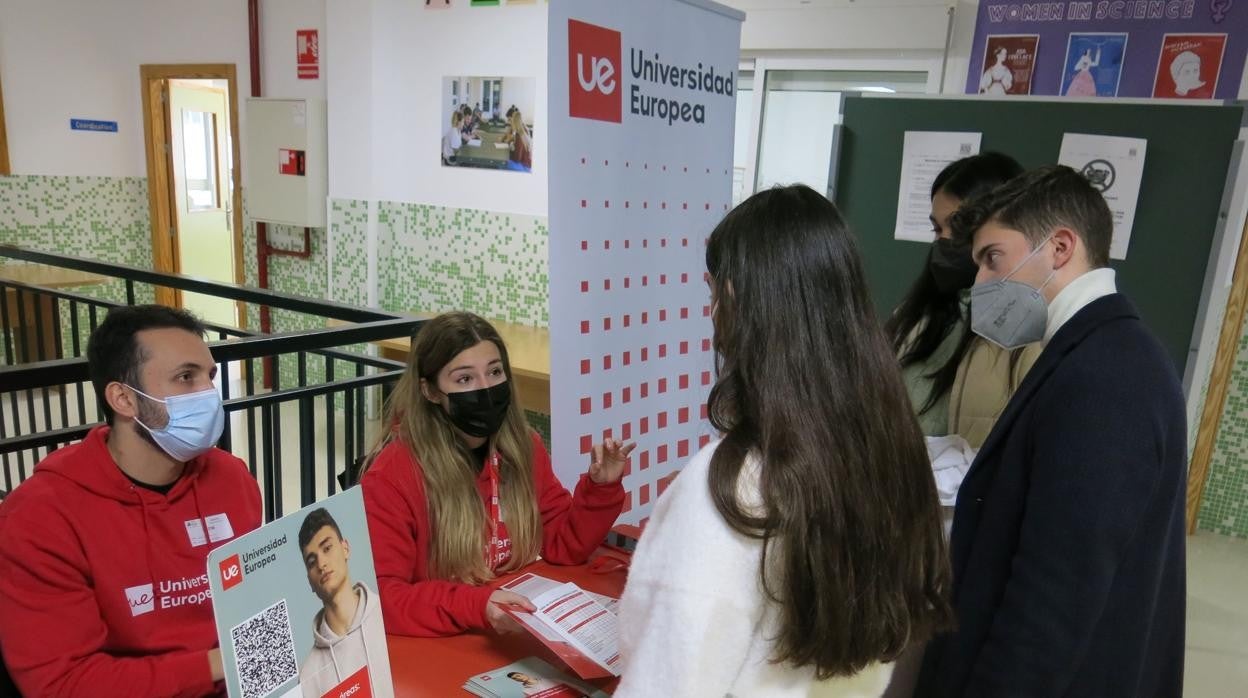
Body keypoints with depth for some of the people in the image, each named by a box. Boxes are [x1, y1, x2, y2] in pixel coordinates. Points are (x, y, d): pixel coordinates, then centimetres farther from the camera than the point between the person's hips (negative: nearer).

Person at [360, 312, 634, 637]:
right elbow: (378, 597, -18)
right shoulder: (391, 476, -15)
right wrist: (476, 607, -30)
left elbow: (562, 546, 6)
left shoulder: (524, 448, -1)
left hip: (523, 631, 4)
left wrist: (600, 489, -10)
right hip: (436, 647, -4)